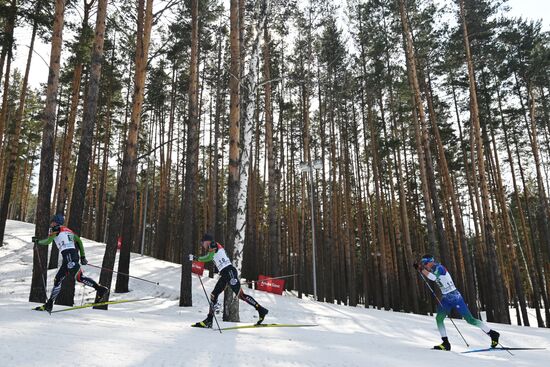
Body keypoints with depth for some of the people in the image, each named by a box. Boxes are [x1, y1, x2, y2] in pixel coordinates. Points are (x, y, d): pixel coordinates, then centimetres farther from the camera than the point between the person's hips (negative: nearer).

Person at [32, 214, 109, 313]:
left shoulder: (56, 229, 8)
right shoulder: (68, 230, 27)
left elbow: (48, 242, 0)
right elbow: (79, 241, 22)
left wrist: (37, 241, 20)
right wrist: (82, 256, 23)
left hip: (68, 254, -9)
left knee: (79, 277, -18)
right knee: (57, 279, 12)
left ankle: (101, 289, -27)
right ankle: (49, 305, 17)